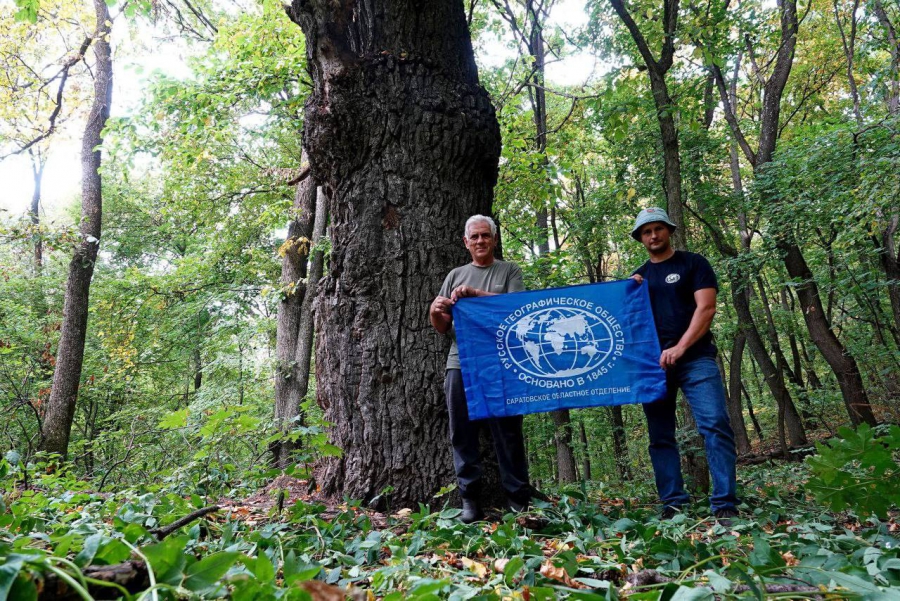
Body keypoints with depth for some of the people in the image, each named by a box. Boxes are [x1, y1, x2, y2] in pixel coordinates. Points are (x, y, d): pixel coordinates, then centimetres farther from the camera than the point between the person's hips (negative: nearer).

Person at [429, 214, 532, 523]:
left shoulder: (509, 271, 12)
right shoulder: (455, 275, 19)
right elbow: (443, 327, 18)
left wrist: (474, 293, -13)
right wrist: (435, 312, -6)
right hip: (460, 364, 3)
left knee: (508, 433, 1)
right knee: (462, 434, 2)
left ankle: (519, 499, 10)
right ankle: (469, 500, 11)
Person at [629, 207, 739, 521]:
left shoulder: (692, 263, 6)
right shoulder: (638, 277, 17)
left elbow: (706, 308, -6)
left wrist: (680, 348, -18)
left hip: (695, 358, -4)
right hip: (653, 363, 4)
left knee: (715, 425, -14)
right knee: (660, 436, 3)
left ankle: (725, 504, -9)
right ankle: (673, 504, 8)